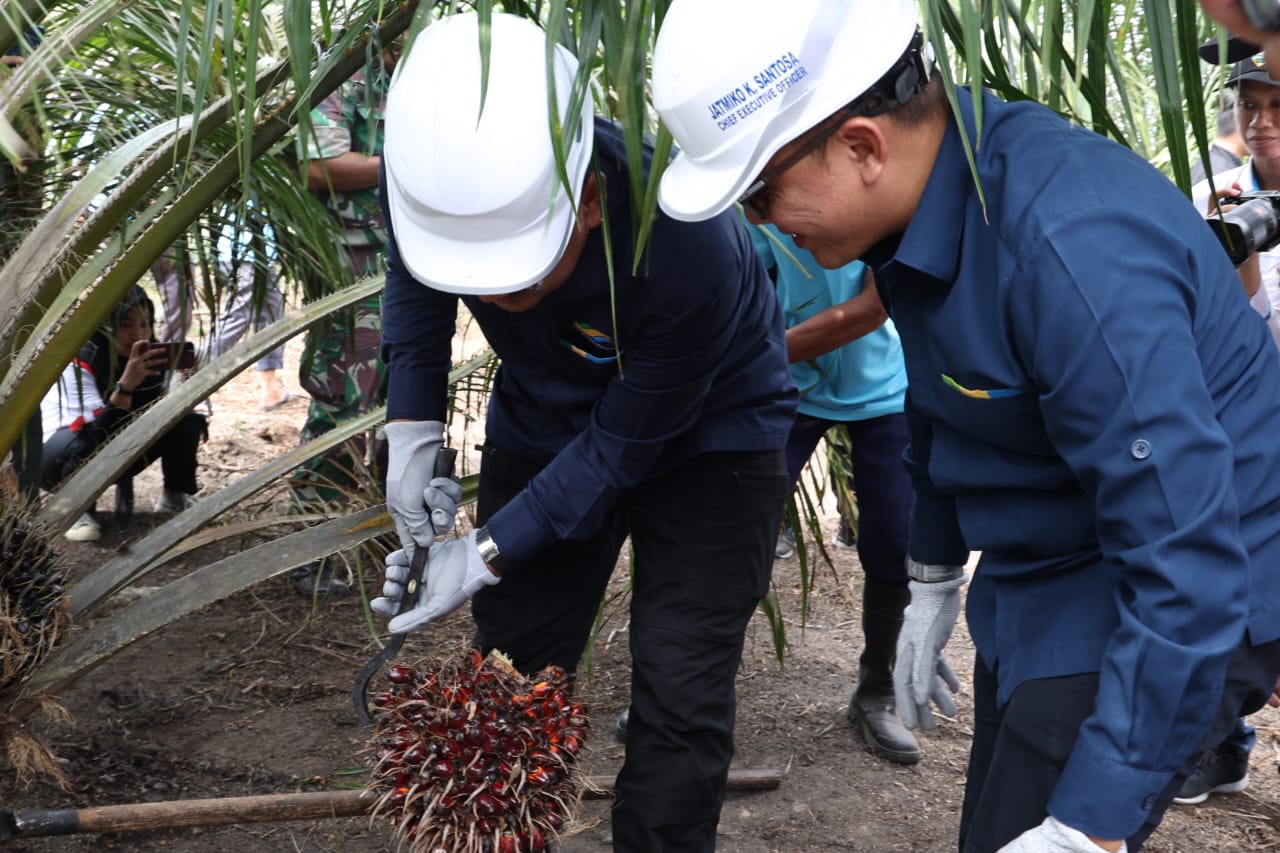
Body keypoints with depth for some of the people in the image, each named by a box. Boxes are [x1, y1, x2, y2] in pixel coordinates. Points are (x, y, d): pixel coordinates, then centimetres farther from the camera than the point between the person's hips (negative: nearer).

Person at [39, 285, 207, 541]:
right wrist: (126, 385, -48)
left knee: (187, 422, -11)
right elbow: (100, 435, -37)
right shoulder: (78, 361, -28)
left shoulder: (148, 355, -12)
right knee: (90, 442, -39)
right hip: (61, 456, -6)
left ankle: (174, 497, 8)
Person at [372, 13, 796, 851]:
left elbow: (623, 446, -25)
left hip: (707, 432, -4)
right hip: (543, 424, 4)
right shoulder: (435, 178, -26)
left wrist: (488, 556, -25)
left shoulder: (684, 248, -40)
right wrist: (413, 432, -10)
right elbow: (415, 279, -1)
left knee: (680, 704, -9)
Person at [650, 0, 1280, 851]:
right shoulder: (923, 192, -6)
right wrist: (935, 580, 21)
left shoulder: (1072, 247, -35)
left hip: (1167, 610, -9)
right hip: (1039, 588, 9)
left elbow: (1188, 569, -33)